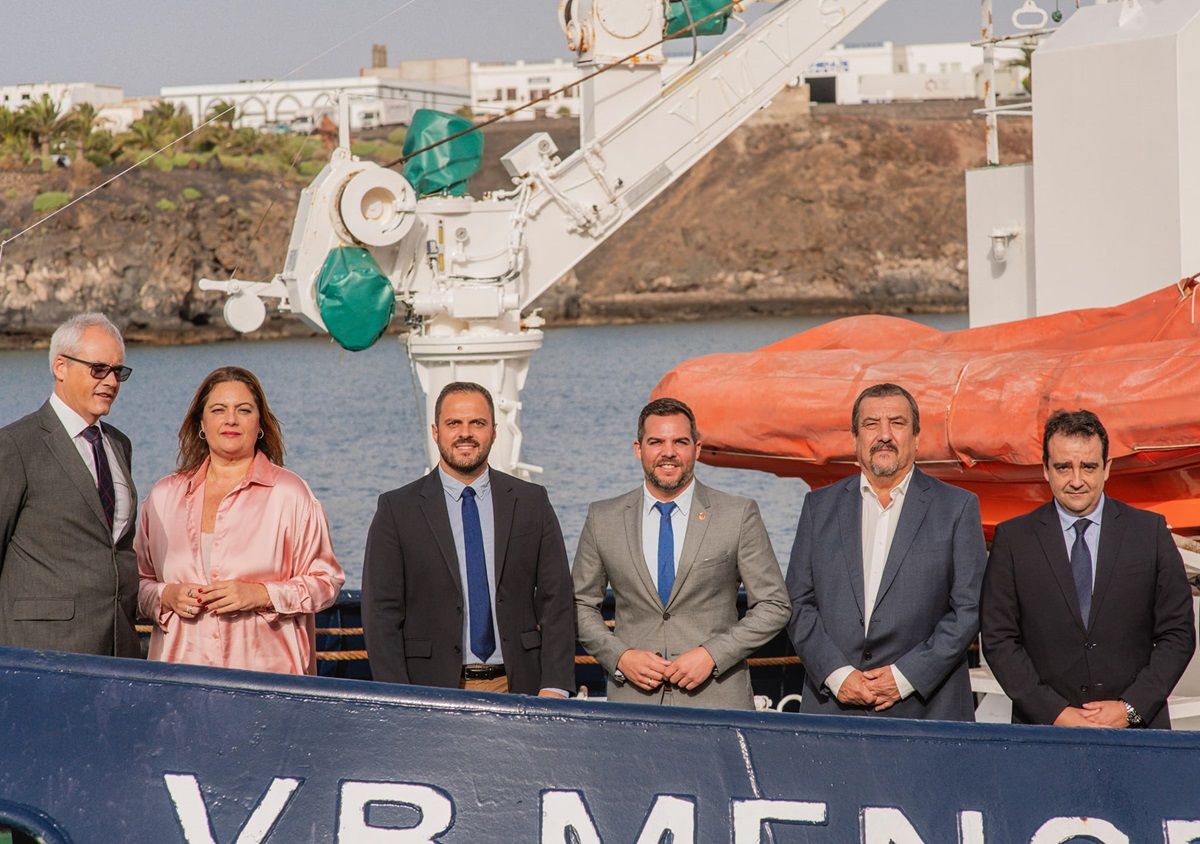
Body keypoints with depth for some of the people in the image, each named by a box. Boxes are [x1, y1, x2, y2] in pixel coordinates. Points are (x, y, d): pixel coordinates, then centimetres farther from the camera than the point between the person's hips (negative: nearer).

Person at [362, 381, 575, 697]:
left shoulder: (532, 502, 9)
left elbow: (556, 600, 7)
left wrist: (554, 688, -4)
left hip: (516, 688, 2)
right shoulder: (397, 509, 2)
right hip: (433, 689, -2)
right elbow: (381, 612, -1)